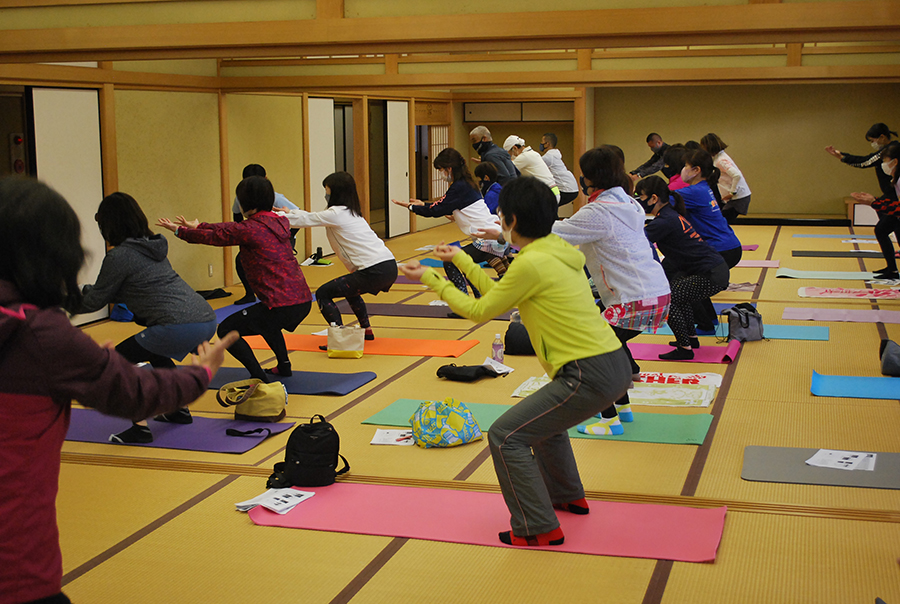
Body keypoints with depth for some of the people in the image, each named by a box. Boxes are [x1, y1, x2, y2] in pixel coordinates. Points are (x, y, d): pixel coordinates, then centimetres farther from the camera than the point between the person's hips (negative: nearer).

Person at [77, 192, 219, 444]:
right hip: (207, 320, 9)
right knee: (154, 353, 34)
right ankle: (179, 410, 38)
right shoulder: (152, 246, 22)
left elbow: (95, 302, 7)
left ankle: (140, 428, 3)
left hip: (181, 327, -9)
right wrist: (81, 290, 38)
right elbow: (120, 290, 34)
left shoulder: (119, 256, -4)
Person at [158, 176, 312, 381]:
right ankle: (284, 366, 37)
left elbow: (212, 237, 5)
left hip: (282, 305, -8)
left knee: (226, 330, 6)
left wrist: (179, 230, 22)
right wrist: (198, 226, 31)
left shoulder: (249, 229, -10)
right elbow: (231, 228, 23)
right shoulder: (280, 222, 12)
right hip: (304, 300, 8)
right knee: (266, 323, 38)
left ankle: (259, 378, -3)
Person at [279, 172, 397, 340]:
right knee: (349, 289, 36)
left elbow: (305, 220, 5)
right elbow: (314, 217, 31)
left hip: (374, 272, -9)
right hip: (390, 267, 9)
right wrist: (290, 212, 36)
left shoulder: (336, 214, -5)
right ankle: (366, 330, 37)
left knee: (323, 294, 1)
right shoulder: (352, 212, 22)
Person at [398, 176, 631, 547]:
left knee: (506, 436, -4)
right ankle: (568, 496, 46)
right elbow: (500, 294, 22)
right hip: (615, 365, 10)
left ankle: (538, 528, 3)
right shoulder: (558, 251, 13)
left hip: (590, 376, -10)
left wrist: (431, 279, 7)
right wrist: (461, 261, 28)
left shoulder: (531, 264, -15)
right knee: (543, 419, 33)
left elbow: (479, 311, -3)